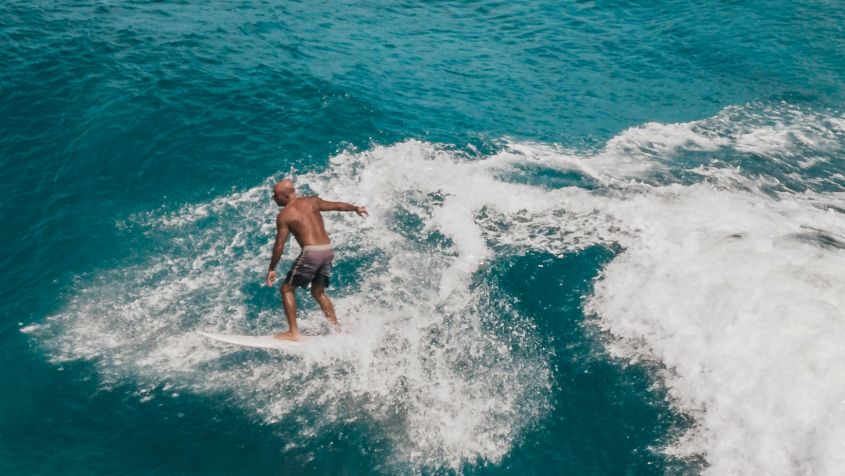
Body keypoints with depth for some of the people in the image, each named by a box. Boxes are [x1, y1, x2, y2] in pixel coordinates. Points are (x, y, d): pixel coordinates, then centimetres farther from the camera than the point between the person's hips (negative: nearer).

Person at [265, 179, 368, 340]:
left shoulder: (284, 215, -2)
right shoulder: (312, 201, 11)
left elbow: (279, 246, -3)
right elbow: (338, 206, 13)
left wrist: (272, 269, 6)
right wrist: (356, 208, 28)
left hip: (311, 253, -7)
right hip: (328, 251, 7)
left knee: (287, 289, 9)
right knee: (318, 292, 22)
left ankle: (293, 332, 6)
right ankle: (337, 329, 20)